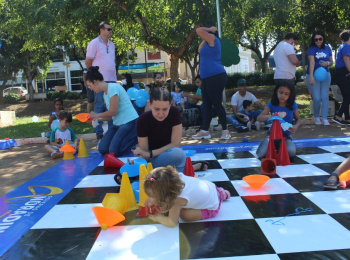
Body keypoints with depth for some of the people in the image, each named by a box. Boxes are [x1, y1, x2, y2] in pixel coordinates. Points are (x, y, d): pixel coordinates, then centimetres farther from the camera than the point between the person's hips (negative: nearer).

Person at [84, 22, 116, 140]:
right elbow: (88, 62, -2)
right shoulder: (94, 43, -3)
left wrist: (114, 75, 15)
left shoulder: (111, 45, 18)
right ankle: (99, 133, 2)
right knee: (100, 106, -4)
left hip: (112, 79, 7)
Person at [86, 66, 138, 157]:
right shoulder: (105, 93, 15)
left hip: (130, 122, -9)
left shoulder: (113, 87, -13)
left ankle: (138, 142, 4)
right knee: (103, 149, -1)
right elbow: (112, 115, 14)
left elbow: (113, 112, -16)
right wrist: (97, 119, 4)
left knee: (114, 151, -17)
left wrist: (97, 115, -3)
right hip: (118, 124, 9)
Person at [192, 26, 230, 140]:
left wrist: (210, 30, 2)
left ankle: (225, 131, 0)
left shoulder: (212, 39, -6)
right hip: (207, 78, 10)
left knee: (216, 104, -7)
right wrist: (203, 40, 22)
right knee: (207, 105, 9)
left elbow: (198, 30, -12)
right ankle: (205, 131, 13)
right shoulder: (208, 43, 21)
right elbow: (200, 50, 32)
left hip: (216, 77, -10)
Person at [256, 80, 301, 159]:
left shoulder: (293, 105, -5)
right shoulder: (271, 104, -9)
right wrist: (269, 116, -38)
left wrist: (296, 126, -16)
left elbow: (298, 119, 8)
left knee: (291, 153, -29)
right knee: (261, 154, -20)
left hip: (286, 135, 0)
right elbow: (259, 118, -16)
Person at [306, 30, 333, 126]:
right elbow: (312, 62, -19)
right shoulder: (311, 49, -7)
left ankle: (324, 119, 2)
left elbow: (331, 61, 14)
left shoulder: (327, 48, 6)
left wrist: (328, 63, -11)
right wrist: (311, 76, -30)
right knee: (317, 98, -6)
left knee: (325, 97, -3)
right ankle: (316, 117, 15)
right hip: (314, 75, -3)